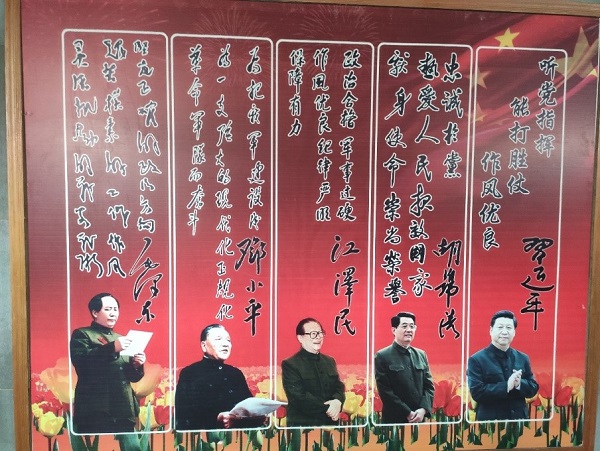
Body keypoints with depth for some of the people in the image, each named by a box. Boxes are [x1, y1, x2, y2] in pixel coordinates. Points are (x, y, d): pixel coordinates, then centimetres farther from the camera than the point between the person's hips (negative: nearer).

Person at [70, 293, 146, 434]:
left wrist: (137, 365, 0)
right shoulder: (82, 334, 4)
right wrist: (112, 348, -23)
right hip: (96, 412, -5)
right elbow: (81, 361, -16)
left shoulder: (122, 339, 20)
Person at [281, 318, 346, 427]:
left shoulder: (329, 361, 11)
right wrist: (327, 409, -18)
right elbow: (298, 396, -17)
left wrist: (338, 401, -15)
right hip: (303, 423, -5)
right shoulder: (290, 364, -9)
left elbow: (339, 386, 7)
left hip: (331, 422, 5)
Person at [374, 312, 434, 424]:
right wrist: (408, 413, -14)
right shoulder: (382, 356, -8)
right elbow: (385, 391, -13)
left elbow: (429, 385, 7)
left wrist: (423, 409, -9)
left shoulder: (421, 355, 9)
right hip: (394, 419, -4)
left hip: (419, 418, 5)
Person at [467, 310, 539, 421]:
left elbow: (533, 389, 8)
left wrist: (519, 383, -13)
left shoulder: (523, 358, 9)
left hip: (519, 419, 5)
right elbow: (476, 392, -16)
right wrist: (506, 386, -23)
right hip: (489, 421, -5)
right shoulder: (477, 359, -8)